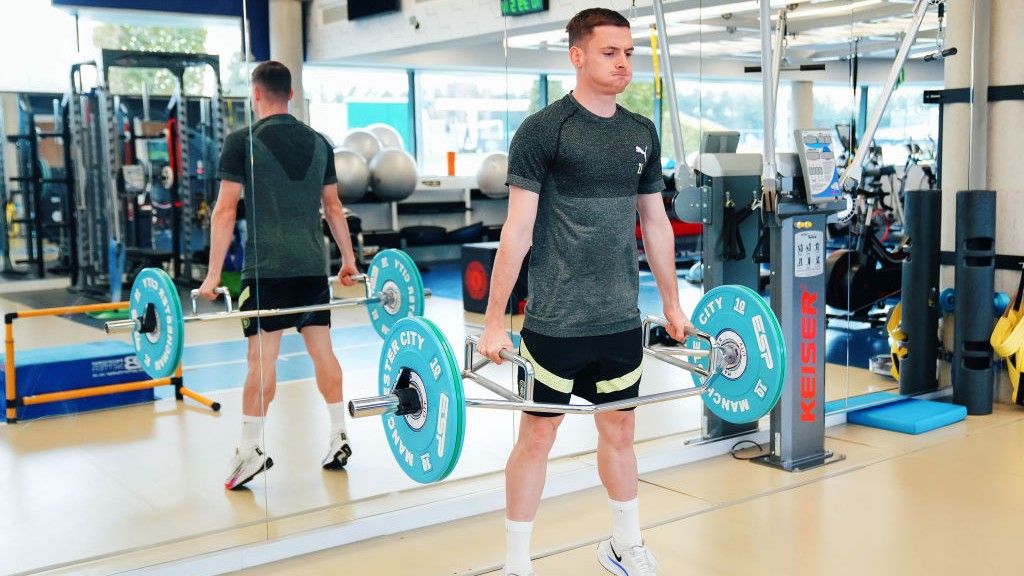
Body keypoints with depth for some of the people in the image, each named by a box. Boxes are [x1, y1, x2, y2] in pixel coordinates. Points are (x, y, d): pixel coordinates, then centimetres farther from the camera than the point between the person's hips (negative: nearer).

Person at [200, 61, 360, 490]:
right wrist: (349, 259, 23)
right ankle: (339, 438, 17)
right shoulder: (318, 142, 10)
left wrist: (213, 275, -5)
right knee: (322, 350, 11)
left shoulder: (243, 142, -5)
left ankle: (249, 451, -2)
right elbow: (333, 207, 15)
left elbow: (225, 210, -7)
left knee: (262, 359, -4)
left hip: (267, 269, -5)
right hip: (313, 268, 5)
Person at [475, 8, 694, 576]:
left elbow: (656, 223, 15)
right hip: (557, 322, -5)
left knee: (619, 431, 17)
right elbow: (518, 229, -12)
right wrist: (494, 320, -13)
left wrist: (672, 304, 16)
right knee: (537, 436, 5)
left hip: (621, 321, 5)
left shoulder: (642, 133, 8)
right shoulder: (543, 130, -9)